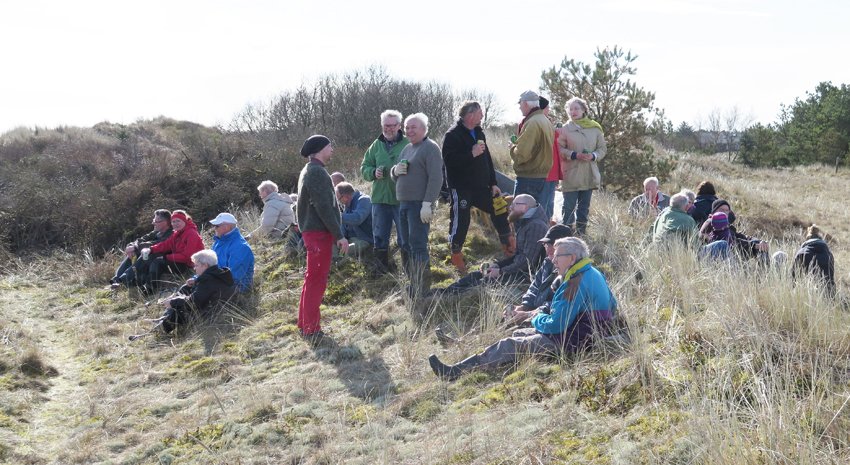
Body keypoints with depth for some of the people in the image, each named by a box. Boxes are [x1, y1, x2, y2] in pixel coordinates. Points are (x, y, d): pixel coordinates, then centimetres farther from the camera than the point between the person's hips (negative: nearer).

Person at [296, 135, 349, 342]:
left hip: (312, 232, 11)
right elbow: (324, 208, -21)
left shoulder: (309, 171, 18)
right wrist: (339, 235, -19)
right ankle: (312, 330, -4)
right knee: (317, 280, -7)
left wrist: (336, 233, 22)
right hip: (319, 233, -11)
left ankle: (305, 325, 25)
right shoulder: (317, 172, -16)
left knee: (312, 279, 17)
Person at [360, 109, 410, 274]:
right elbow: (364, 168, 13)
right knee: (380, 236, 12)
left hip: (403, 199, -4)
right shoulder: (376, 145, 8)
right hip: (380, 198, 4)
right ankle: (381, 268, 24)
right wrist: (373, 172, -8)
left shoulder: (408, 144, -6)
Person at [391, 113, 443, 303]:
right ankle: (414, 284, 21)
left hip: (420, 205, -9)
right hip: (404, 204, 9)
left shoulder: (430, 148, -7)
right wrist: (395, 171, 1)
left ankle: (422, 292, -10)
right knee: (407, 246, 11)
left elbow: (436, 178, -16)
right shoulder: (407, 149, 19)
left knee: (418, 245, -12)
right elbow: (395, 176, 26)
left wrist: (427, 204, -23)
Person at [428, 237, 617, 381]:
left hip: (570, 343, -11)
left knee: (510, 345, -12)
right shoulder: (594, 274, 9)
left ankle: (455, 372, -11)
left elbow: (556, 324, -26)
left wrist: (537, 317, -1)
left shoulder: (577, 285, -24)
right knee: (517, 334, 14)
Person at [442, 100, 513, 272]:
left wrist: (493, 183, 11)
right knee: (460, 221, -4)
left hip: (481, 186, 7)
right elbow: (449, 160, -24)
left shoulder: (478, 132, 13)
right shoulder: (453, 135, -13)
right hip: (461, 187, -7)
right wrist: (471, 154, -26)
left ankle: (508, 246, 23)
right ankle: (456, 256, 13)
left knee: (500, 210, 8)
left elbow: (487, 159, 16)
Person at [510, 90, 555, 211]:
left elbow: (521, 154, -22)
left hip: (527, 177, -9)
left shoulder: (531, 123, -17)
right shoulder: (546, 122, 13)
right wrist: (518, 143, 10)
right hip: (543, 175, 9)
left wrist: (513, 147, -3)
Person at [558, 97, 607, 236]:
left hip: (589, 174, 3)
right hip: (571, 174, -3)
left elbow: (602, 149, 9)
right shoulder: (565, 129, 0)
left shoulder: (595, 128, 7)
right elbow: (560, 149, -4)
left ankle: (581, 232, 19)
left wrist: (593, 156, -11)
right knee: (569, 206, -4)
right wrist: (574, 155, -17)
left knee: (584, 206, 10)